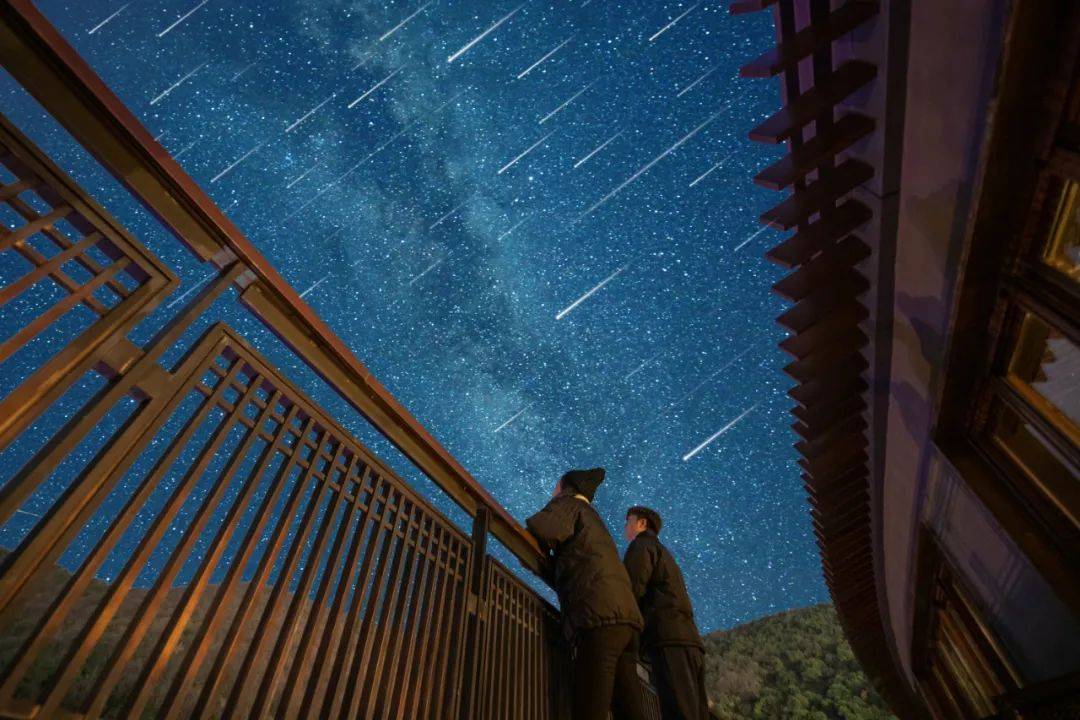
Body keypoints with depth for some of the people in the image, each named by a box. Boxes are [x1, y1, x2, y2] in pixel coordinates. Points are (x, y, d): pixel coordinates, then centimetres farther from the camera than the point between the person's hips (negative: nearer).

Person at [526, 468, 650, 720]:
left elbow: (541, 529, -13)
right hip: (624, 618, 8)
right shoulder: (594, 520, 33)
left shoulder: (568, 503, 10)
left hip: (601, 618, -8)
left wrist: (536, 555, 6)